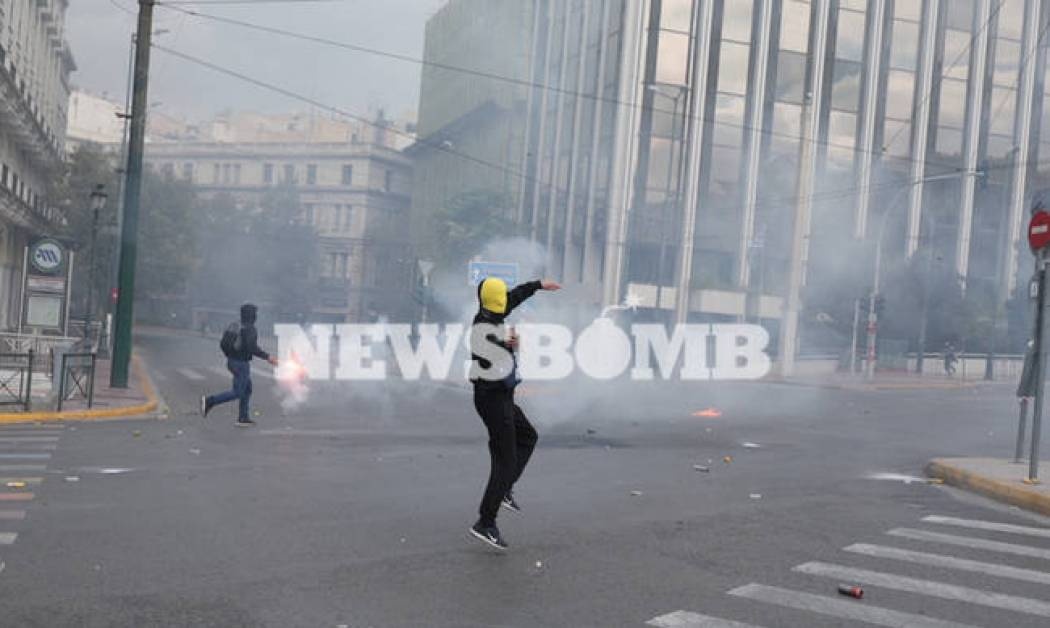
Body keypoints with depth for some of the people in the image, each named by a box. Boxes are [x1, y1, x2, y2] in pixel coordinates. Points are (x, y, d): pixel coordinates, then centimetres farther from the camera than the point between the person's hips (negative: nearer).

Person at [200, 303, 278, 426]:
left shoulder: (234, 326, 9)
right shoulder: (250, 329, -16)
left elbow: (223, 344, 11)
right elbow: (252, 348, -26)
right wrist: (267, 357, -18)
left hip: (232, 361, 9)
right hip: (242, 364, -9)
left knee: (247, 389, 18)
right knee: (237, 393, -3)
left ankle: (243, 418, 18)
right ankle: (209, 401, -11)